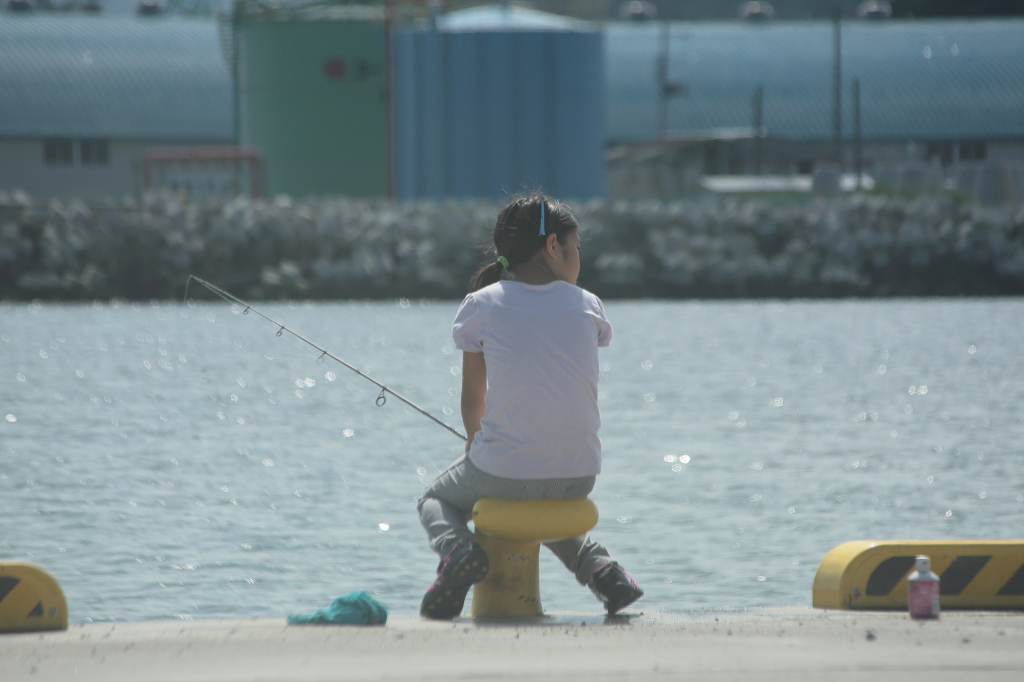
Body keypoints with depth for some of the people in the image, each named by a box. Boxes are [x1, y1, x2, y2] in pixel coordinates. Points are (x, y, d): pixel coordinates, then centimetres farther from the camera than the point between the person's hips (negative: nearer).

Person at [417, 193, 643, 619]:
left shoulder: (481, 306, -1)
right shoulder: (587, 306, 3)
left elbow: (472, 400, 6)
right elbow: (582, 393, 12)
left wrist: (475, 444, 26)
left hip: (503, 471, -3)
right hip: (578, 476, 3)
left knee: (435, 500, 28)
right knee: (548, 508, 39)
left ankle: (458, 549, -4)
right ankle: (596, 564, 12)